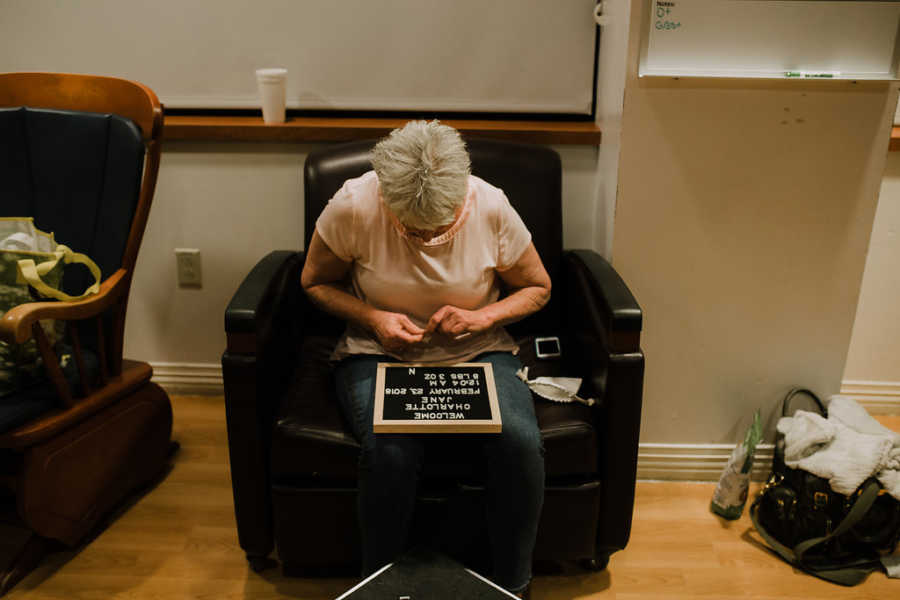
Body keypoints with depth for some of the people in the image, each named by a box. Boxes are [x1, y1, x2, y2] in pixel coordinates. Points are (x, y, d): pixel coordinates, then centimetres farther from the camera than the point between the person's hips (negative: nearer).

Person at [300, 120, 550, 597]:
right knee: (391, 450, -32)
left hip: (476, 352, 1)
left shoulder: (491, 207, -13)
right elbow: (315, 282, 1)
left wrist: (482, 317, -16)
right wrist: (373, 318, -17)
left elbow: (538, 288, 3)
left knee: (520, 442, -28)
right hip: (380, 354, -1)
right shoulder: (353, 205, -16)